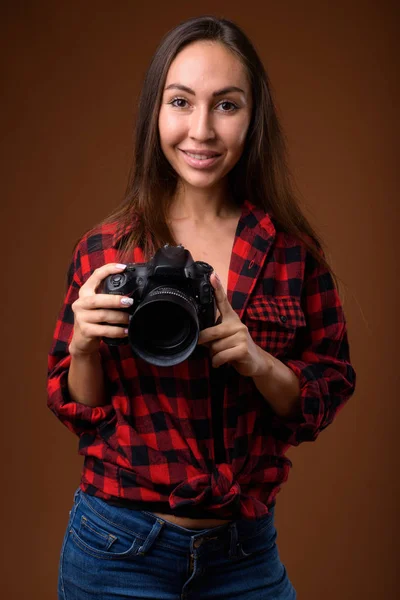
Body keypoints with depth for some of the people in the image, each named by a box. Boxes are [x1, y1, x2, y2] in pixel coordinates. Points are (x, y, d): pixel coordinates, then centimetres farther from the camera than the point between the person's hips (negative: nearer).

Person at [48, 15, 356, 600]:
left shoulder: (293, 250, -6)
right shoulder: (103, 249, -6)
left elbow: (326, 400, -2)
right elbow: (81, 414, 0)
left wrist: (259, 363, -20)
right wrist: (83, 347, -20)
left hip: (247, 551, 1)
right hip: (119, 548, 0)